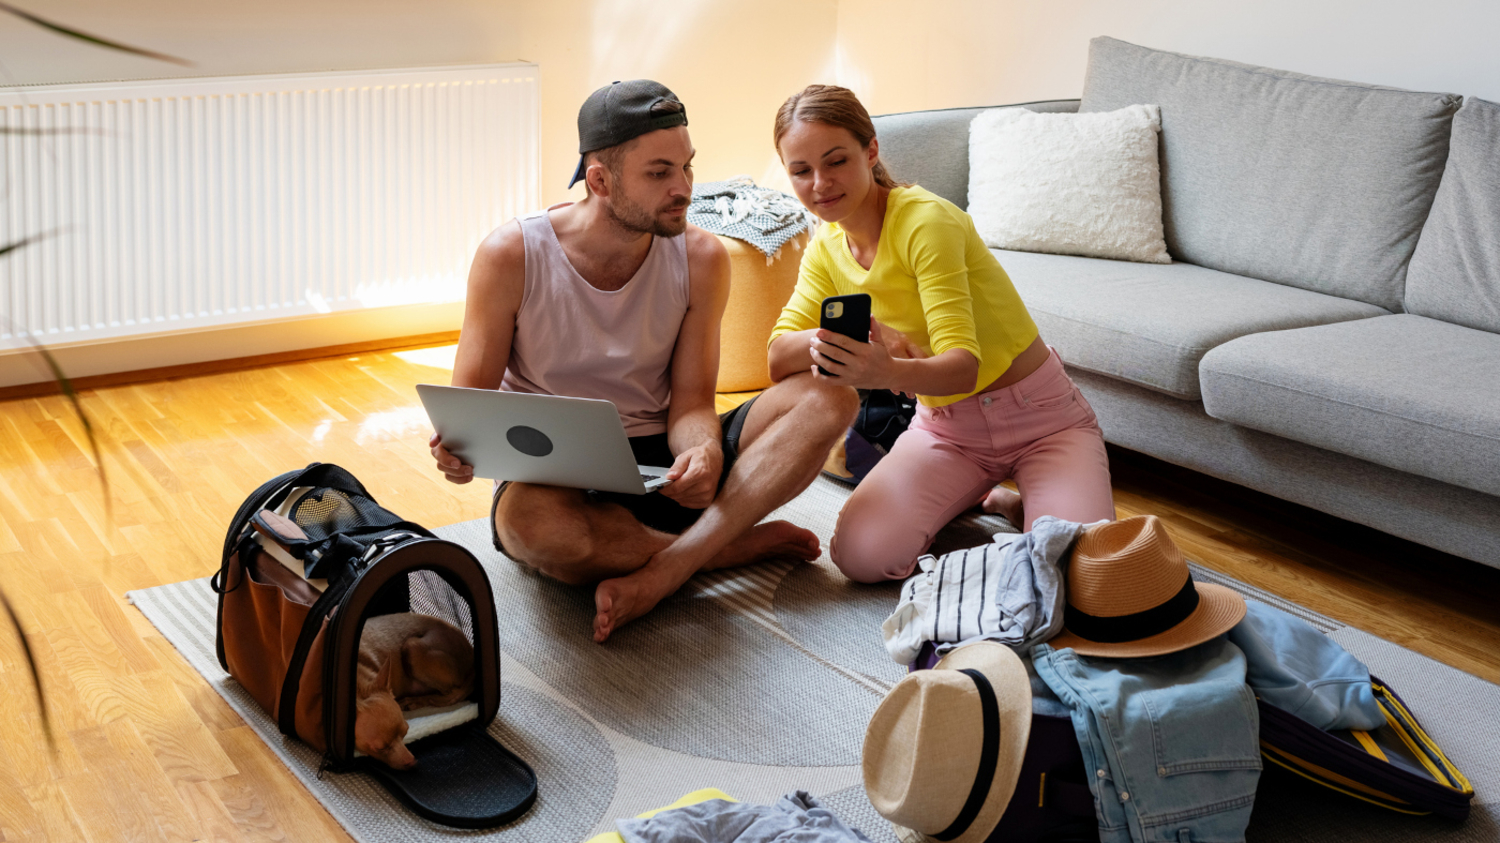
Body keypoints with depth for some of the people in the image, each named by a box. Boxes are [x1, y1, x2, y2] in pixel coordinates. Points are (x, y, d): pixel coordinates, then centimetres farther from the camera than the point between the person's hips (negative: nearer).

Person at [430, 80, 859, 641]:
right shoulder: (512, 256, -11)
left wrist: (706, 453, -30)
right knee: (531, 523, -42)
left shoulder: (699, 258, -3)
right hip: (554, 480, -3)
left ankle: (658, 575, -31)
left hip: (659, 466, 3)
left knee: (829, 398, -19)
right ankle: (749, 544, -18)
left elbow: (690, 401, -5)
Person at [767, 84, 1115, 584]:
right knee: (860, 556, -21)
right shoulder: (827, 248, 0)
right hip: (945, 427, 5)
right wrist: (834, 338, -28)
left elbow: (963, 366, -31)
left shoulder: (928, 220, -23)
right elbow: (780, 359, -5)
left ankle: (1020, 504, 6)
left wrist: (888, 372, -53)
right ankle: (976, 498, 8)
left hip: (1039, 419, -5)